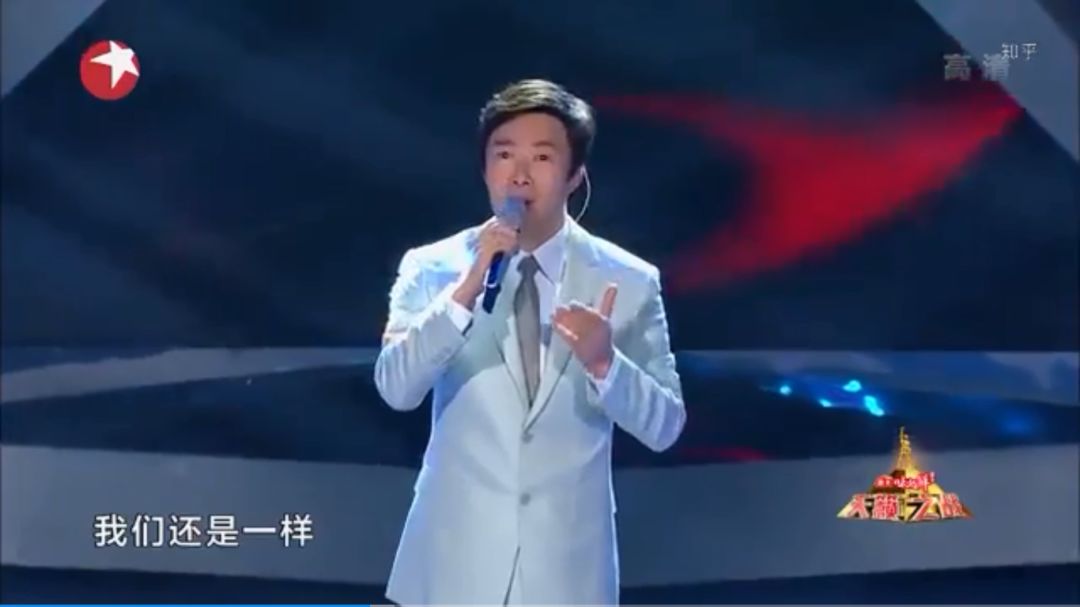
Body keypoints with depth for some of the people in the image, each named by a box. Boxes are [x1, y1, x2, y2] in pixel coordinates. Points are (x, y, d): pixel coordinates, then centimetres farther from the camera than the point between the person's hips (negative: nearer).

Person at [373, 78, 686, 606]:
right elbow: (395, 389, -15)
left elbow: (665, 427, -5)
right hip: (454, 562, 0)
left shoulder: (628, 282, -3)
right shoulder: (431, 268, -3)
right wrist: (467, 287, -25)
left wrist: (604, 363, -23)